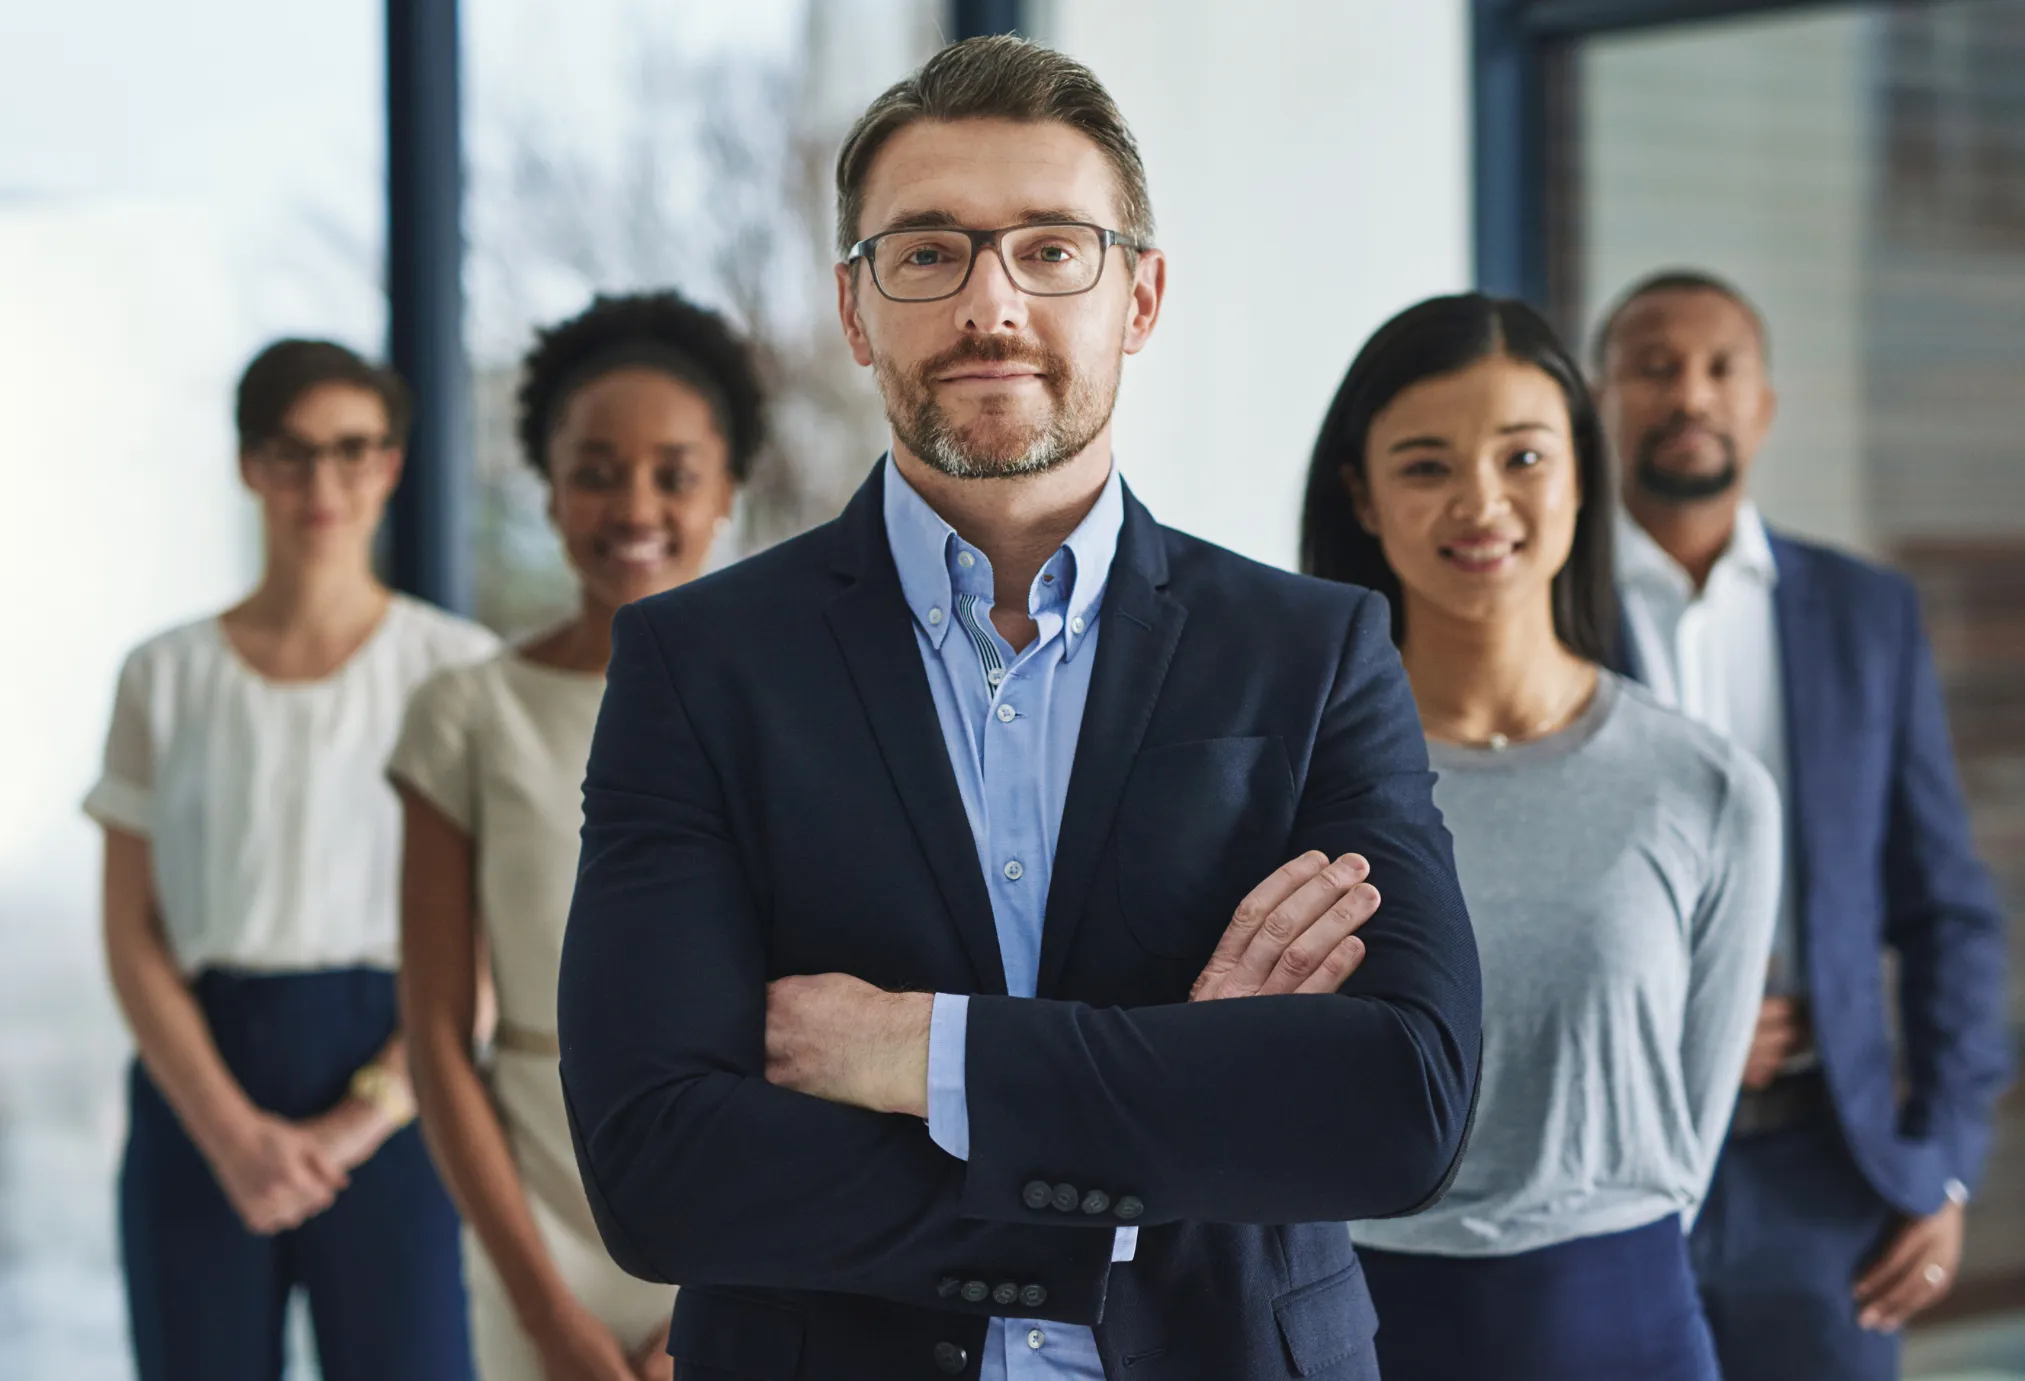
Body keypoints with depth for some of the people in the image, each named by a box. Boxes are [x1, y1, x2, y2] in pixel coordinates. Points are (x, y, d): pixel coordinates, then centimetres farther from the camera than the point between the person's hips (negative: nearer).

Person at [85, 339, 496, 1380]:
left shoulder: (458, 667, 3)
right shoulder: (167, 676, 8)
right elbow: (131, 932, 3)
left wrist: (369, 1115, -13)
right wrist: (230, 1129, -10)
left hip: (396, 1103, -2)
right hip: (201, 1090, 2)